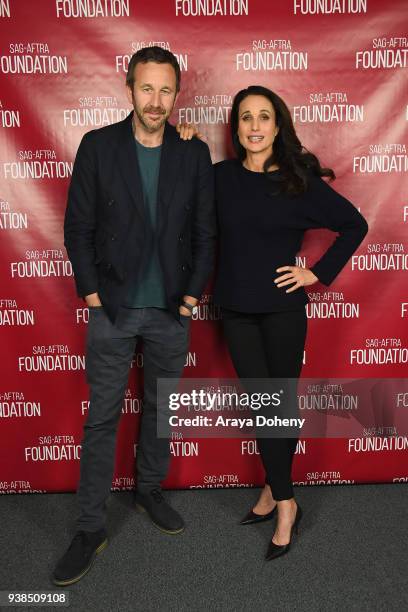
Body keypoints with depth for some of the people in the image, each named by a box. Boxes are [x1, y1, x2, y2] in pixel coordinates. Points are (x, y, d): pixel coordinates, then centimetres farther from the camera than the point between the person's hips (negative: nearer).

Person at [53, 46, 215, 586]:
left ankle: (150, 490, 39)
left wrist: (192, 294, -2)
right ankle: (91, 529, 20)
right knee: (101, 419, 5)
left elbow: (205, 232, 3)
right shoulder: (98, 146, -3)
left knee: (160, 409, 16)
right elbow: (78, 227, -2)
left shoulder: (195, 154, 1)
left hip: (171, 310, 2)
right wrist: (91, 291, -6)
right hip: (113, 308, -1)